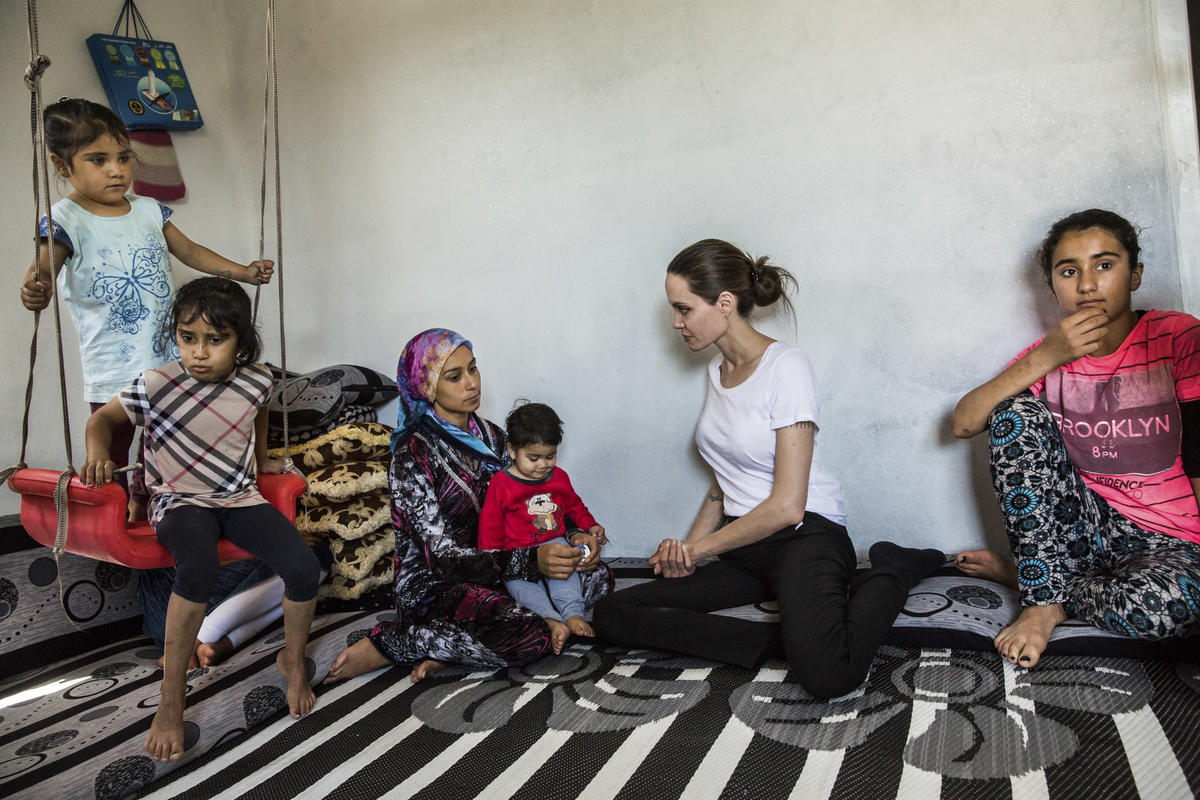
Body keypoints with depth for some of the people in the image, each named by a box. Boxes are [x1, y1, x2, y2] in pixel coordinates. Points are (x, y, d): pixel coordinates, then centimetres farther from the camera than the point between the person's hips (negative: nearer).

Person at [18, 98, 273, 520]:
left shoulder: (148, 210, 6)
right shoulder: (67, 220, -10)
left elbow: (190, 251, 15)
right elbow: (44, 265, -24)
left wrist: (243, 271, 10)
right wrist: (34, 288, -47)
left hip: (166, 354, 5)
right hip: (112, 368, -5)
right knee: (111, 450, 3)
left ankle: (144, 505, 38)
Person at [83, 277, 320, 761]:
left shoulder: (256, 381, -4)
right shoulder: (155, 386, -13)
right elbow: (103, 417, 4)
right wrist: (97, 452, -15)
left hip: (239, 498, 3)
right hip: (180, 503, -3)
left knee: (303, 568, -20)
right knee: (198, 568, -37)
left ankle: (293, 660, 11)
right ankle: (171, 695, -16)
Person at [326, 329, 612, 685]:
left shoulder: (491, 436, 6)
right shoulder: (413, 455, -17)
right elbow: (443, 557, -23)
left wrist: (574, 538, -12)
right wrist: (532, 560, -36)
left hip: (490, 572, 8)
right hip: (430, 585, -8)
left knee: (598, 575, -8)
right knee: (530, 636, -33)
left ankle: (454, 644, -12)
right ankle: (385, 645, -13)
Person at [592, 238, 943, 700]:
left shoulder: (786, 366, -13)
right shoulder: (716, 369, 13)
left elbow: (787, 506, -17)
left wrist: (699, 547, -6)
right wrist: (686, 552, 2)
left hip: (804, 536, -7)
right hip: (743, 545, 8)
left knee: (825, 676, -34)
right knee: (611, 614, -9)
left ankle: (890, 572, -1)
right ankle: (789, 640, -16)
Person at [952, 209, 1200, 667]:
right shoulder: (1048, 355, 3)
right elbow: (963, 424, -10)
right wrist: (1043, 359, -19)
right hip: (1087, 523, 3)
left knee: (1161, 605, -38)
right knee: (1017, 411, -17)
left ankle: (1022, 573, -7)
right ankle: (1044, 594, -15)